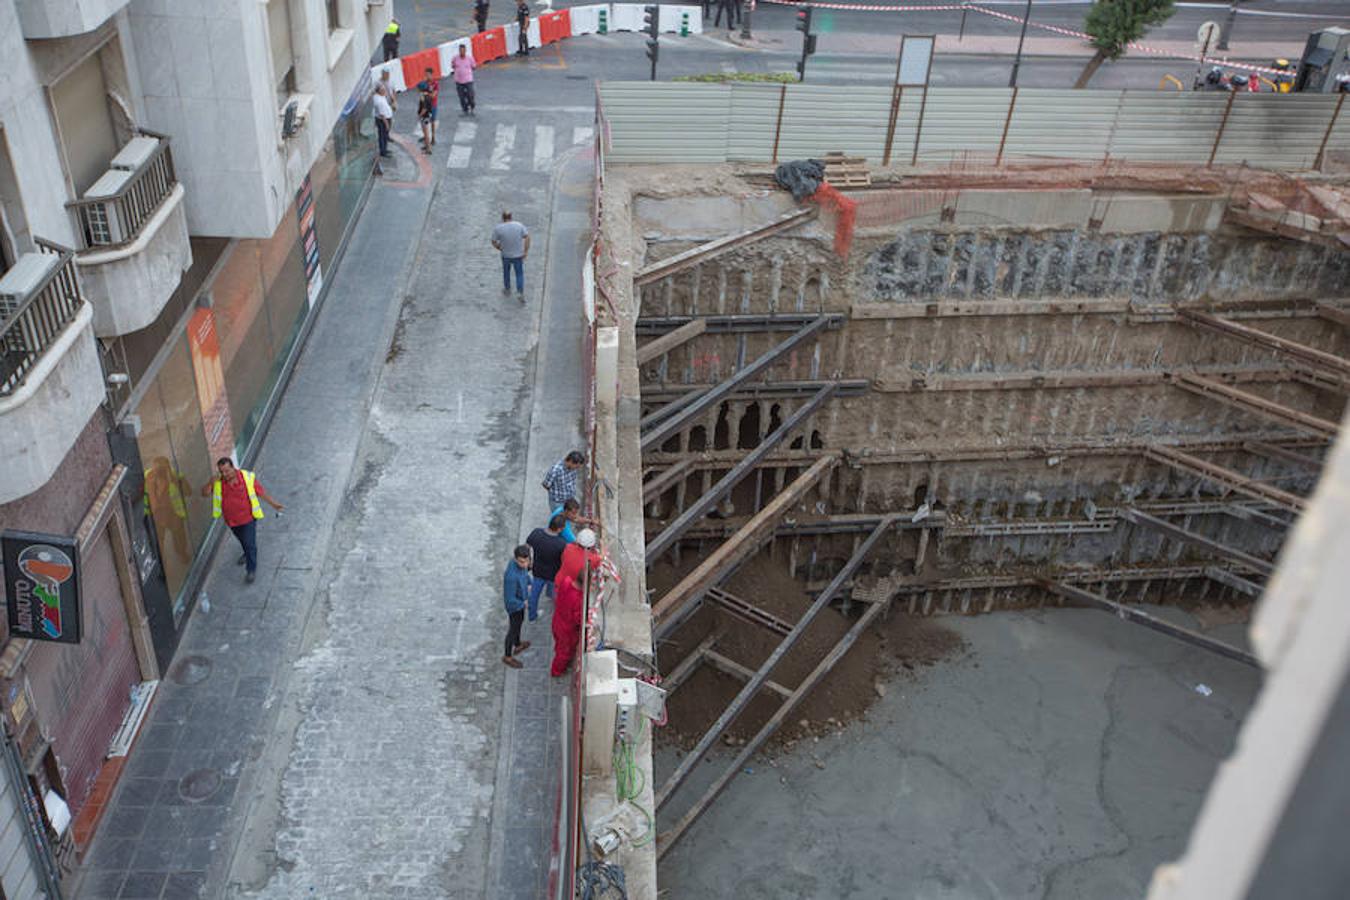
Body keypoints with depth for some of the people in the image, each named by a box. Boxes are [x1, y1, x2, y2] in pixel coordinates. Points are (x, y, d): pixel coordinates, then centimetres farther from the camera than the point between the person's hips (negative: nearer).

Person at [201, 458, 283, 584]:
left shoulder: (248, 477, -21)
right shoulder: (218, 482, -13)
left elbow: (261, 491, -11)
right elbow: (204, 493, -14)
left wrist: (273, 504, -6)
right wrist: (212, 481, -31)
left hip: (248, 517, -4)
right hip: (231, 519, 4)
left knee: (250, 543, 0)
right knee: (242, 540, 28)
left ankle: (251, 570, 15)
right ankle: (247, 554, 58)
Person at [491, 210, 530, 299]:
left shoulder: (498, 228, -16)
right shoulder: (519, 225, -12)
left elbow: (494, 243, -8)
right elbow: (527, 237, -12)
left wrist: (501, 248, 9)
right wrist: (526, 251, -7)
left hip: (506, 256, 0)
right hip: (518, 255, 1)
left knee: (506, 272, 24)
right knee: (519, 274, 13)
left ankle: (507, 290, 42)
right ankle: (522, 295, 7)